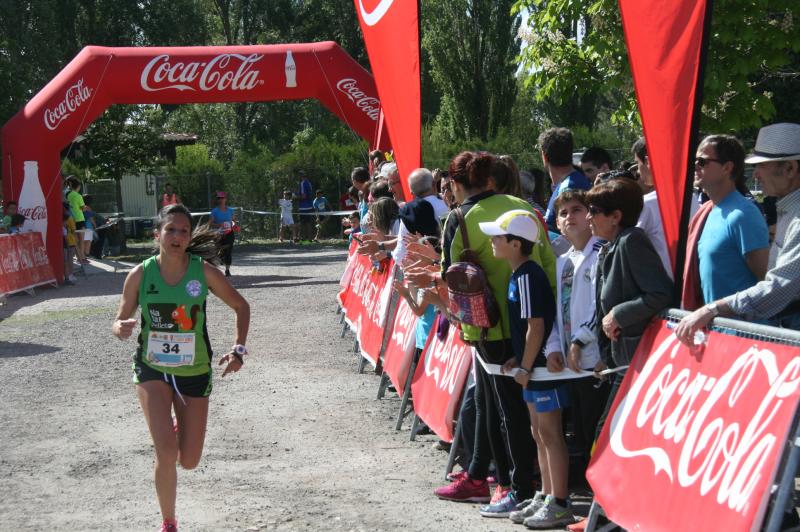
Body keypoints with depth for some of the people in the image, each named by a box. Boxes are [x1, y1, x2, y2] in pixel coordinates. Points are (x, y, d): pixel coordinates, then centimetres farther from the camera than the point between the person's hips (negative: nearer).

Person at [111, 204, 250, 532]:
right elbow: (119, 321, 1)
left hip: (194, 371, 1)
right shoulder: (141, 274, -9)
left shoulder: (203, 271, -11)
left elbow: (241, 307, 2)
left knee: (189, 462, 7)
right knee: (166, 452, -18)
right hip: (152, 369, -1)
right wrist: (120, 329, -24)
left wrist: (238, 350, -10)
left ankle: (179, 428, 44)